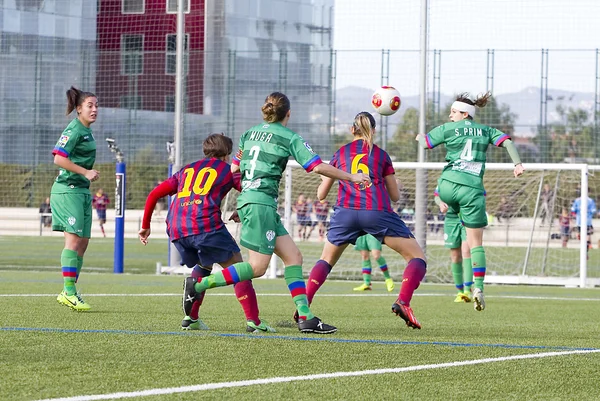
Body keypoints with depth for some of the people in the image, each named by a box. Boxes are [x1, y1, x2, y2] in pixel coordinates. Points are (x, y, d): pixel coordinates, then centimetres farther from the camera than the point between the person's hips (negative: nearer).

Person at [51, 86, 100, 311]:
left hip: (81, 191, 10)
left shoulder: (86, 131, 18)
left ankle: (69, 292, 11)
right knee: (73, 240, -14)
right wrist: (85, 172, -19)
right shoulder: (74, 129, -11)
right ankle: (68, 292, -16)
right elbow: (59, 158, -20)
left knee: (82, 242, 7)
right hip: (68, 190, -10)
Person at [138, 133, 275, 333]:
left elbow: (154, 194, 26)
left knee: (204, 266, 28)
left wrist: (145, 225, 32)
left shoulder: (187, 169, 30)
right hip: (205, 224, -5)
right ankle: (253, 321, -7)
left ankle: (191, 318, 19)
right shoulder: (228, 169, 18)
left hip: (175, 228, 5)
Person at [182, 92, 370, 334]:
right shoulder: (289, 138, -4)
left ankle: (305, 317, 1)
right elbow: (318, 167, -9)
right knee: (257, 267, -8)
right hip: (261, 202, -8)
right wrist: (351, 177, 1)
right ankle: (199, 285, -10)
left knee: (293, 256, 7)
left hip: (246, 198, 8)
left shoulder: (250, 134, 15)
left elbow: (234, 169, 18)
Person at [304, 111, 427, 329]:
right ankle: (403, 302, -17)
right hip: (377, 211, -2)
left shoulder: (340, 153, 20)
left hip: (346, 211, 2)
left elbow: (321, 194, 21)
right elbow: (395, 196, 20)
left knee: (326, 260, 23)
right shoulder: (381, 154, 17)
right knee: (417, 257, 6)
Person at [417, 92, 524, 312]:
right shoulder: (485, 130, 15)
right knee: (476, 243, 3)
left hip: (449, 185, -1)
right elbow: (507, 141, 3)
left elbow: (423, 143, 11)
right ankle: (478, 287, -8)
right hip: (473, 190, 1)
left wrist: (419, 137, 32)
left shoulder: (448, 128, 7)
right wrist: (517, 164, -2)